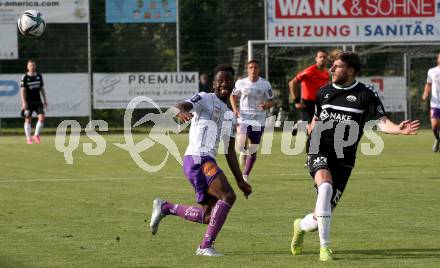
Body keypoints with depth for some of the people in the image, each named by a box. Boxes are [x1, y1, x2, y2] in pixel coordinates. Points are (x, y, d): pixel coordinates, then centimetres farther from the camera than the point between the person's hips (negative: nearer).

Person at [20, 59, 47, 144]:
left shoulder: (39, 76, 6)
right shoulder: (24, 78, -6)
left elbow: (42, 89, 14)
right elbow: (22, 90, -9)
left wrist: (45, 100, 13)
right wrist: (24, 102, -17)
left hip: (37, 101, 3)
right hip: (28, 102, -3)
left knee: (42, 117, -11)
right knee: (28, 120, 3)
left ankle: (36, 135, 3)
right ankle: (28, 138, 13)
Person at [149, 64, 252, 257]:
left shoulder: (229, 115, 25)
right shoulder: (205, 99, 1)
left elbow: (230, 151, 27)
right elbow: (182, 105, -19)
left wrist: (240, 180, 23)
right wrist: (181, 110, -44)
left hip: (207, 161, 9)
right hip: (197, 158, -9)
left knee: (209, 216, 9)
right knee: (227, 196, -22)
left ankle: (165, 208, 24)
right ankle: (205, 246, -18)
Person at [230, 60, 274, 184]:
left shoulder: (265, 84, -2)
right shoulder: (241, 83, 0)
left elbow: (271, 101, 5)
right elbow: (233, 96, 16)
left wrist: (266, 106, -18)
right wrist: (235, 109, 0)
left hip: (259, 121, 1)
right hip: (244, 118, -1)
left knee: (253, 149, 6)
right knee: (241, 144, -25)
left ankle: (246, 174, 24)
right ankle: (243, 151, 13)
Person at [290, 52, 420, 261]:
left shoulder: (366, 95, -2)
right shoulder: (324, 92, 10)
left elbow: (381, 121, -11)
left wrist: (398, 129, -30)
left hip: (343, 157, -1)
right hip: (320, 150, 1)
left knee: (326, 209, 0)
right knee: (325, 186, -31)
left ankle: (302, 225, 37)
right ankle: (324, 246, -26)